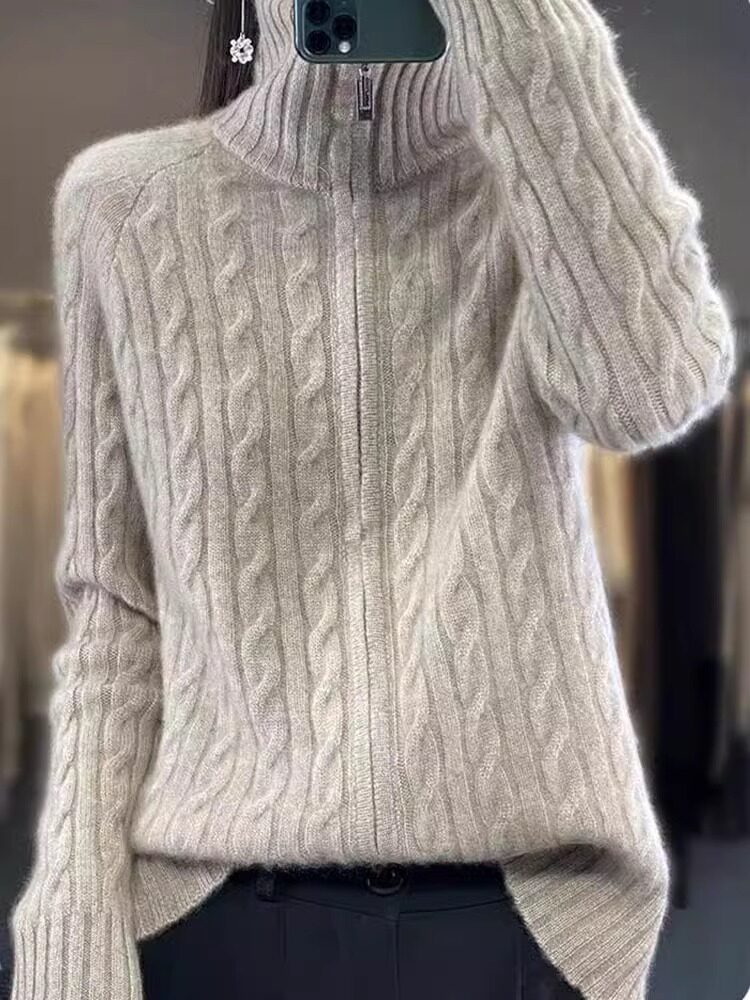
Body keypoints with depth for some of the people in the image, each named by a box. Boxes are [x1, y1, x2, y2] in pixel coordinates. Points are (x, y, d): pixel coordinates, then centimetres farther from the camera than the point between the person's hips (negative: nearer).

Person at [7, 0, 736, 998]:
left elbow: (652, 383, -24)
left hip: (526, 910, 0)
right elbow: (114, 592, 1)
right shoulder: (125, 203, -1)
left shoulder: (545, 183, -1)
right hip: (215, 909, 1)